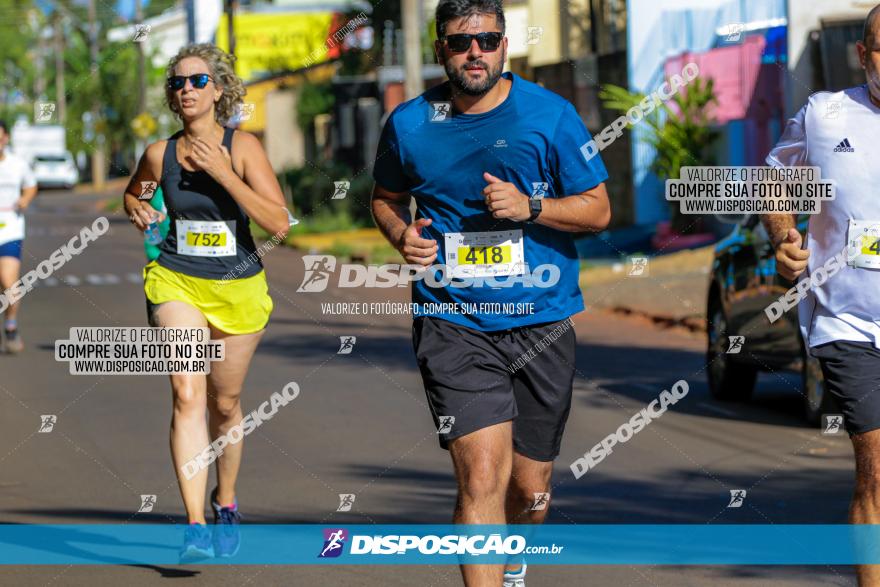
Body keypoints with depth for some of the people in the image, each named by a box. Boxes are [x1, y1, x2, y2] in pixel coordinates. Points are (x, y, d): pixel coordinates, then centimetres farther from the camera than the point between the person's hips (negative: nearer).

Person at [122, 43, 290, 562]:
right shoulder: (159, 154, -1)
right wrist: (138, 212, -1)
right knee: (187, 394, -18)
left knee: (225, 403, 14)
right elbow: (132, 192, 23)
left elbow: (279, 223, -18)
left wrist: (223, 173, -24)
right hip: (177, 284, 0)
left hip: (239, 289, 0)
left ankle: (226, 502, 40)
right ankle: (196, 526, -24)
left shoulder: (242, 147, -10)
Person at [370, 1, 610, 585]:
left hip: (541, 323, 1)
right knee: (482, 477, -18)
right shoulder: (409, 124, 3)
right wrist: (402, 233, -2)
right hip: (453, 325, -1)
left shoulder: (551, 115, -2)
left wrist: (530, 207, -15)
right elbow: (385, 198, 21)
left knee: (528, 491, 12)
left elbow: (598, 209, 2)